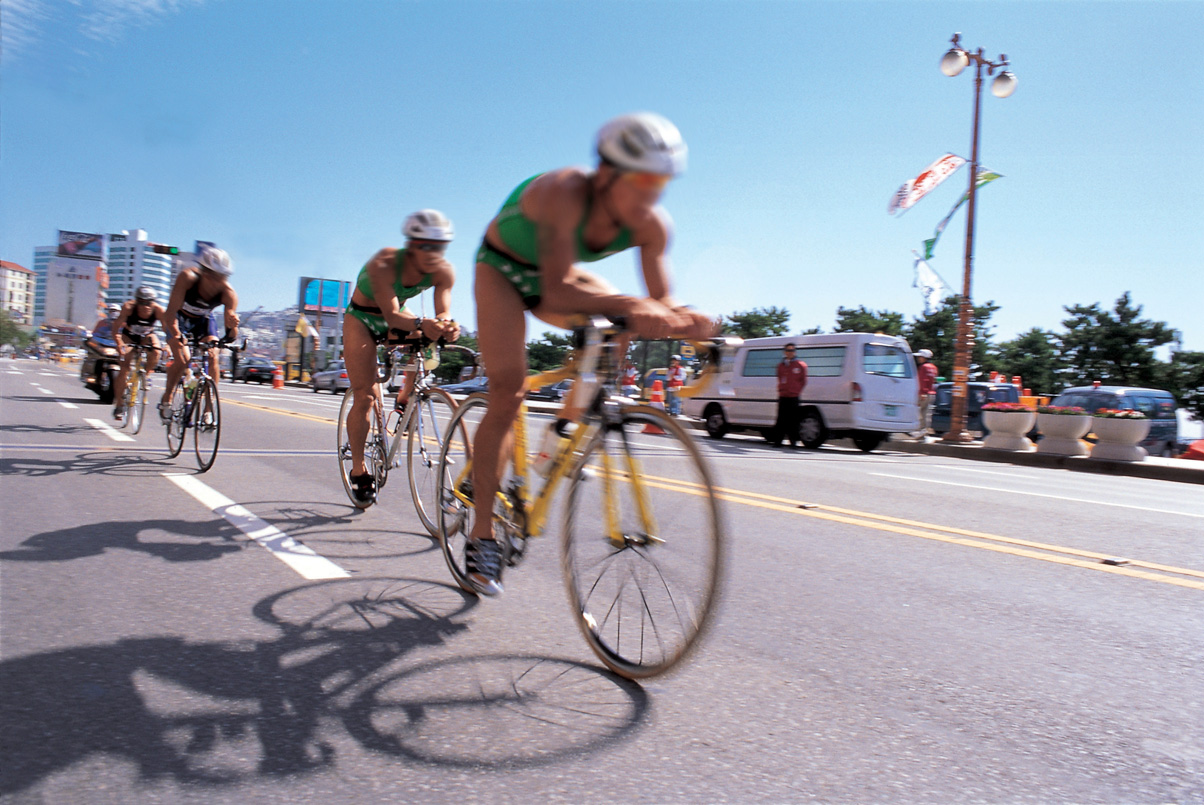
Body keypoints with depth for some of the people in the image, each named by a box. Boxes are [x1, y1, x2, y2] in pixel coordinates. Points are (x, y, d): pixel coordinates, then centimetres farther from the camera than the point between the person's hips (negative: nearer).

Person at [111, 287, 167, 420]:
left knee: (155, 352, -33)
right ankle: (119, 405, -1)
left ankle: (146, 374, -1)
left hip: (147, 336, 1)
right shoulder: (129, 307, -31)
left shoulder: (159, 310, -28)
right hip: (129, 336, -1)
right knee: (124, 369, -13)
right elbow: (116, 327, -33)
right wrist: (119, 343, -50)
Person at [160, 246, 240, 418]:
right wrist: (178, 336, -58)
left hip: (204, 320, 2)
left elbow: (231, 335, -32)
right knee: (182, 359, -20)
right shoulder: (187, 278, -36)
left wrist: (232, 325, -55)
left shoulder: (228, 293, -31)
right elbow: (170, 313, -40)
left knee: (213, 357, -19)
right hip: (180, 318, -2)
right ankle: (166, 399, 6)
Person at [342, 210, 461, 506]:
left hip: (395, 316, 4)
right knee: (364, 396, -9)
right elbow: (392, 315, -40)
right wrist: (421, 323, -60)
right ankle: (358, 469, 6)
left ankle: (405, 399, 0)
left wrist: (447, 325, -55)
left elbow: (443, 312, -31)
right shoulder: (383, 264, -35)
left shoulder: (444, 272, -23)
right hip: (361, 318, -4)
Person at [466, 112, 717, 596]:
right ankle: (481, 534, -6)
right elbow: (558, 293, -46)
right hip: (503, 269, -5)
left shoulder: (651, 226, -23)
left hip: (554, 275, 5)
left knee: (616, 326, -20)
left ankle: (566, 429, 2)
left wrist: (685, 320, -45)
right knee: (507, 395, -16)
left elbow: (660, 302, -23)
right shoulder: (563, 194, -39)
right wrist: (628, 306, -60)